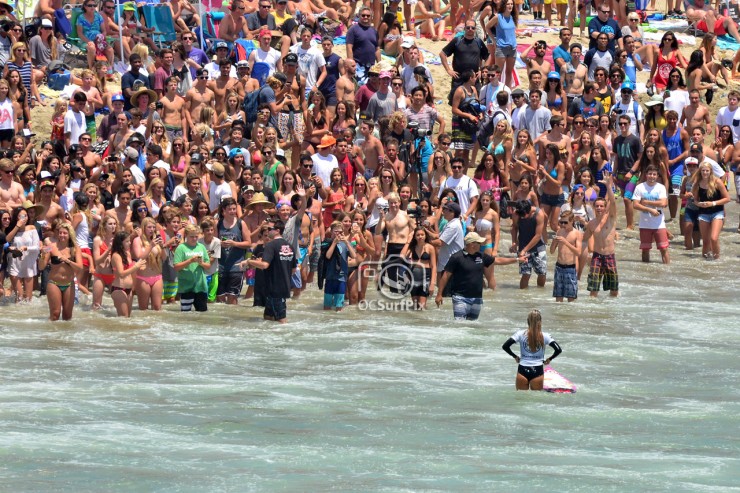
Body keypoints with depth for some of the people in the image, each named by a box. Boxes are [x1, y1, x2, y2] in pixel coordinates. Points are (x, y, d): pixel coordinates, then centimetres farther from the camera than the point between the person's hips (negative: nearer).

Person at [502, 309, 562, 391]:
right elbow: (558, 350, -9)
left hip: (523, 371, 0)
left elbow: (505, 346, -7)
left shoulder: (521, 334, -3)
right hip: (538, 371, 0)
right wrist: (549, 359, 8)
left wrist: (515, 356, 9)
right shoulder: (544, 336, -5)